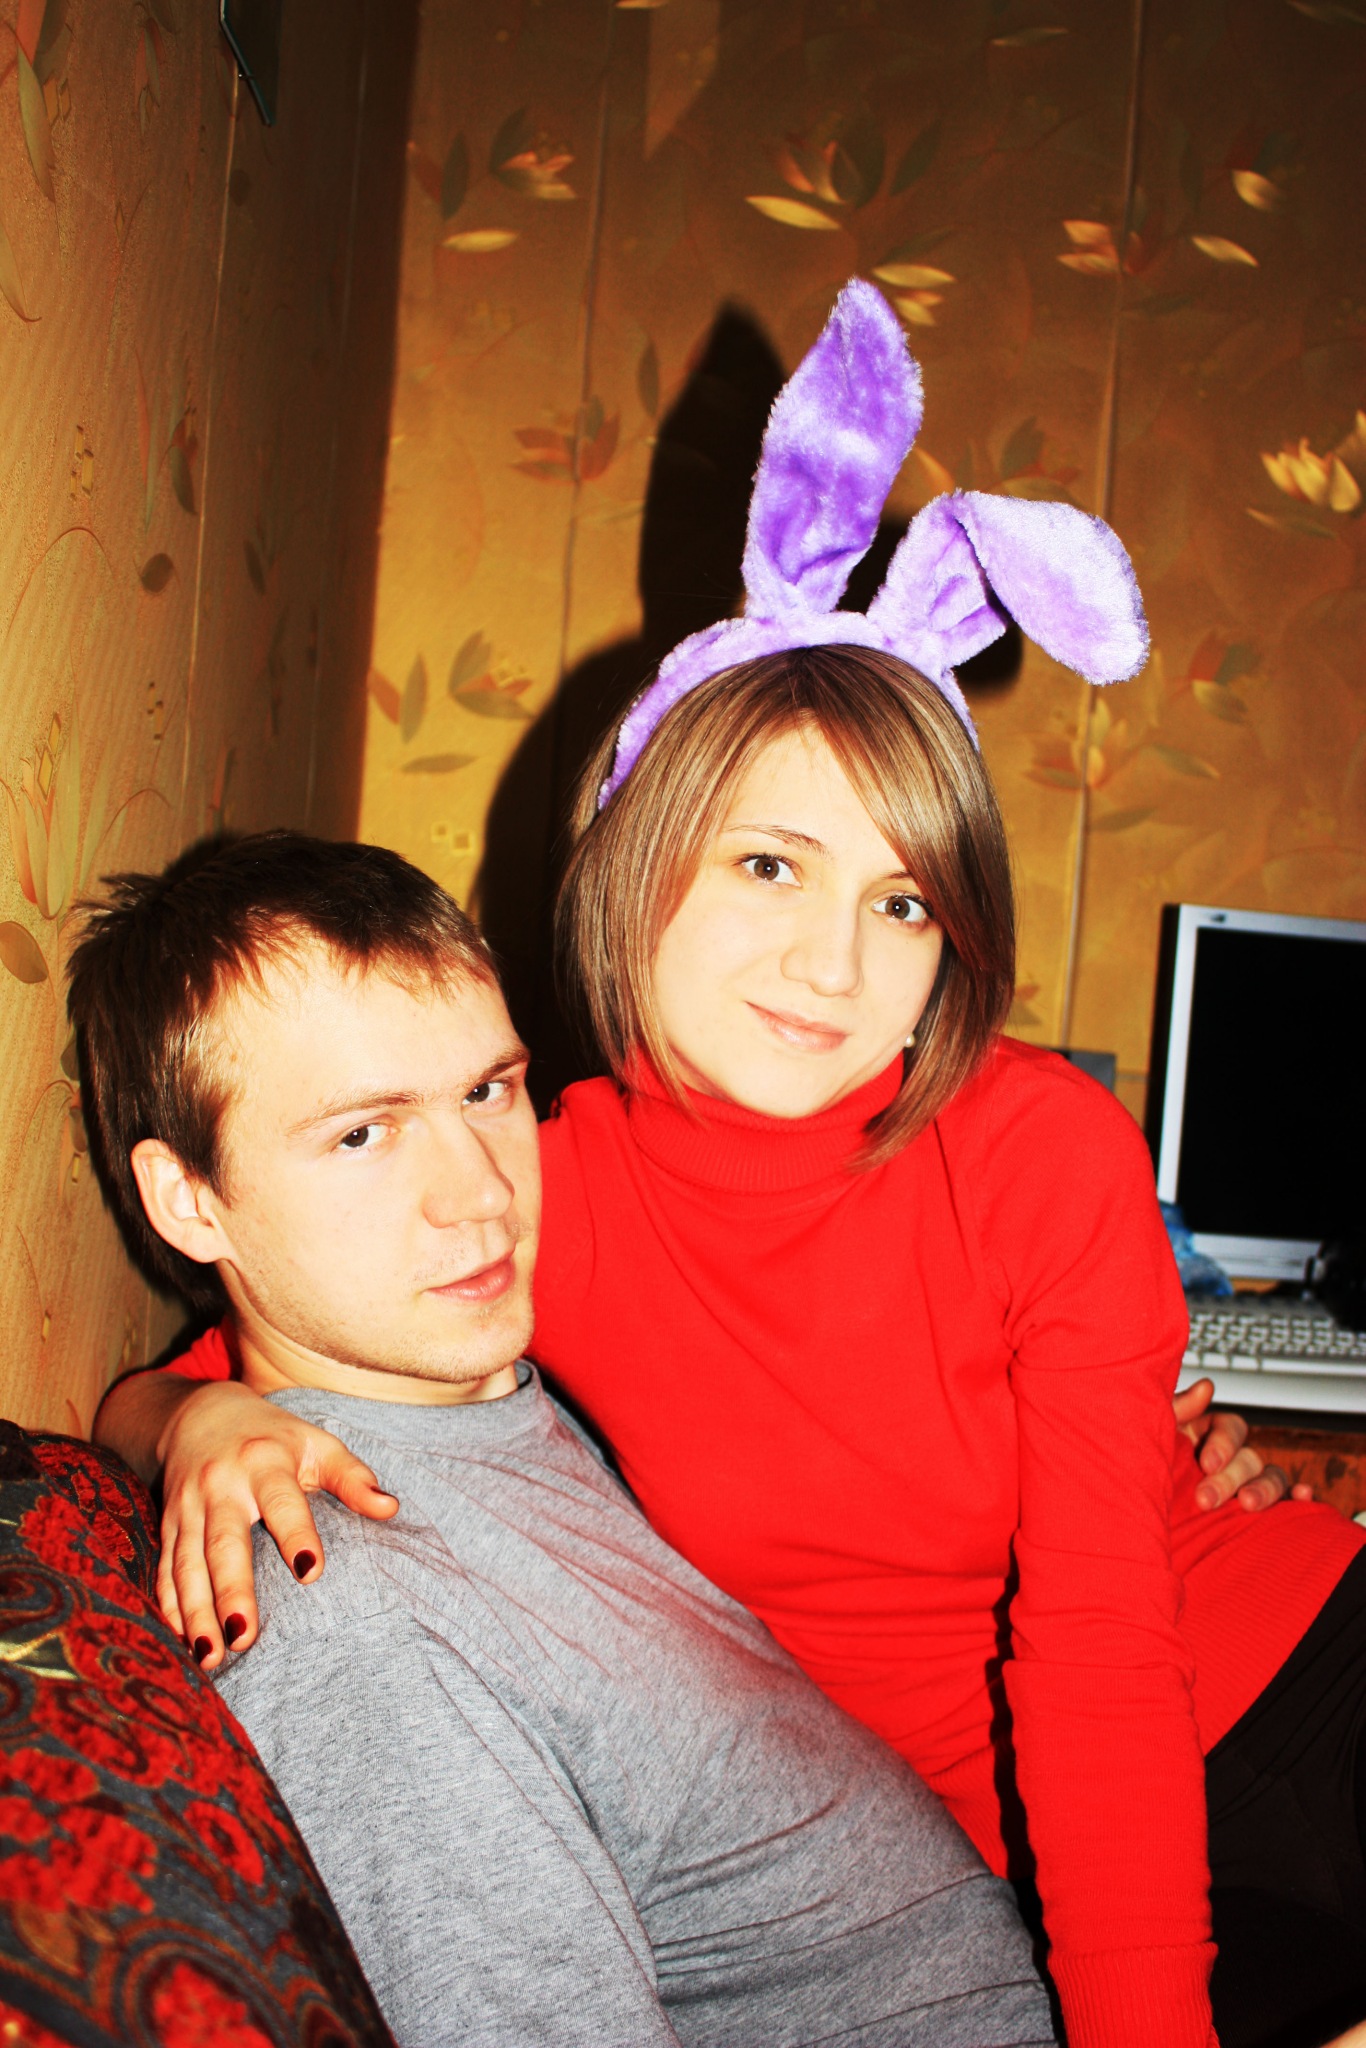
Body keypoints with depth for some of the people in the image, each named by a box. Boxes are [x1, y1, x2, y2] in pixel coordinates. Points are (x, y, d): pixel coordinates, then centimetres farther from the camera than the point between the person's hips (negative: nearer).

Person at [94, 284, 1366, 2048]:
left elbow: (1099, 1642, -17)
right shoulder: (541, 1193, -12)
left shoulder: (1046, 1149, -15)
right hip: (970, 1852, 1)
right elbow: (140, 1400, -1)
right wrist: (210, 1423, -24)